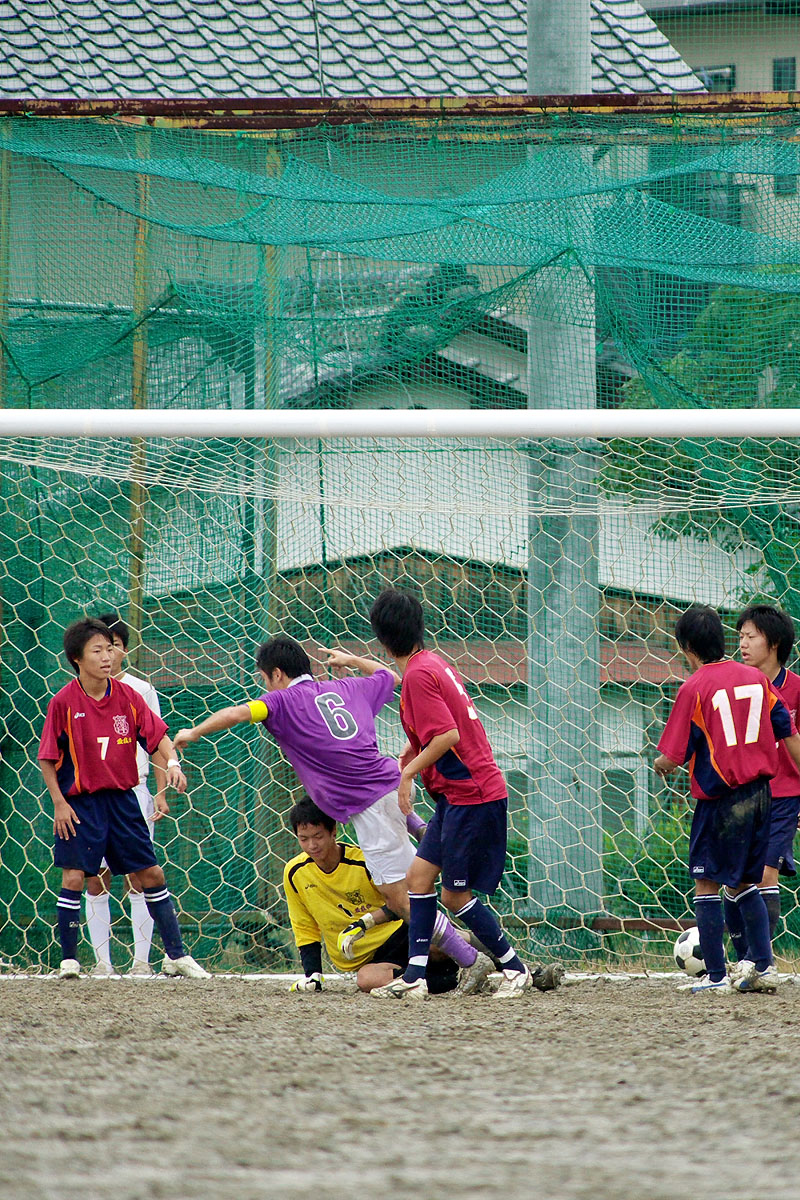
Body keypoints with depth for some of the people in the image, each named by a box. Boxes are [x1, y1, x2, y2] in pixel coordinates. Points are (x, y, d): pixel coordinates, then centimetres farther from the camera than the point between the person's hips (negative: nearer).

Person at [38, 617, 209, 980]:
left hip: (122, 799, 4)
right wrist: (59, 803, -10)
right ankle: (69, 960, 3)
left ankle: (176, 956, 12)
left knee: (151, 874, 5)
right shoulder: (64, 703, -9)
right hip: (80, 803, -4)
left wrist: (171, 762, -18)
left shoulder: (127, 696, 0)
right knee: (73, 877, -9)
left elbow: (157, 736, 3)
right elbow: (47, 759, -4)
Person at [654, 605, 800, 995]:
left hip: (720, 798, -6)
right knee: (744, 883, 18)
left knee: (706, 885, 3)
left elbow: (676, 755, -10)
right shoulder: (755, 677, 5)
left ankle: (715, 977, 1)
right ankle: (762, 967, 12)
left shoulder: (694, 688, -11)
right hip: (761, 794, 6)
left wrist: (662, 764, 13)